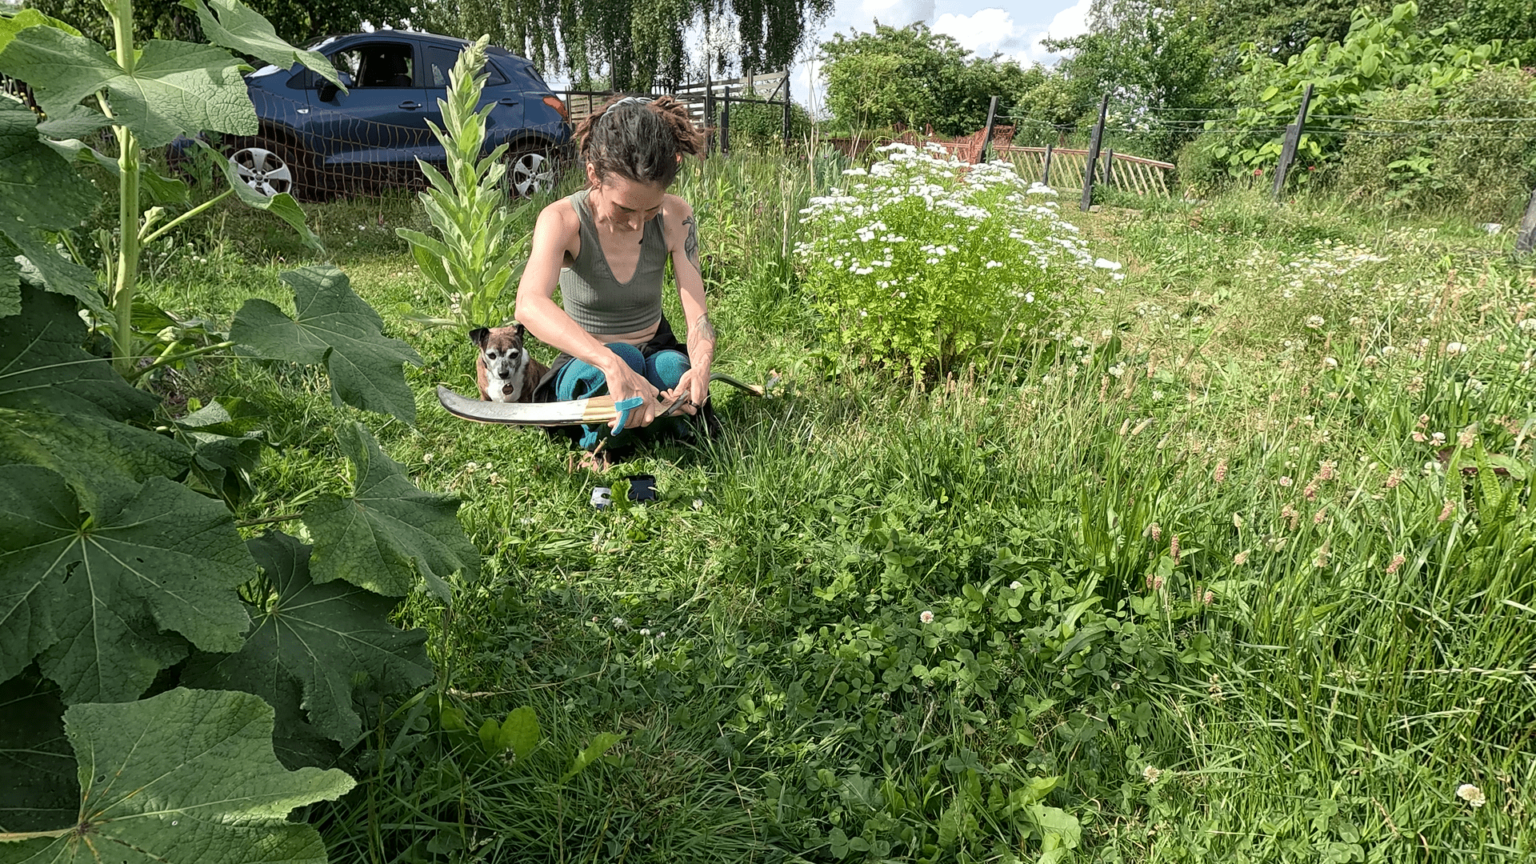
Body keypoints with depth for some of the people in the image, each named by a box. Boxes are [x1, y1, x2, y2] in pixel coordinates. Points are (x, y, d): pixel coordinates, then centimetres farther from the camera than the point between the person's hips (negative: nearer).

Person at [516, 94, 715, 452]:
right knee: (622, 358, -37)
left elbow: (698, 318, -17)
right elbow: (529, 306, -42)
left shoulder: (676, 218, -13)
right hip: (585, 363, -2)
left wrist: (701, 366, -43)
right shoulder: (562, 220, -22)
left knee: (674, 367, -33)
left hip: (654, 351, 2)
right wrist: (611, 363, -59)